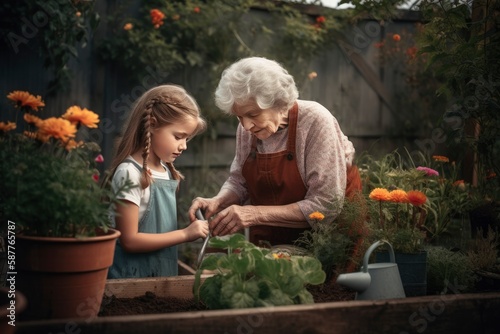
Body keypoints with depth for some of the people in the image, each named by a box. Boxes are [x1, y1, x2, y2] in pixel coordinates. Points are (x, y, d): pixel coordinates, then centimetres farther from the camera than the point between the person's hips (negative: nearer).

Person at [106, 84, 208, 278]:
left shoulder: (165, 171, 7)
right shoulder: (130, 173, -17)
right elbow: (129, 241, -19)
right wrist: (185, 234, -19)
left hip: (162, 274, 7)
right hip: (133, 276, -7)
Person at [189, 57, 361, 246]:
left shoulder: (315, 121, -21)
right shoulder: (247, 127, -6)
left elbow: (327, 205, -23)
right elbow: (238, 182, 9)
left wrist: (257, 213, -27)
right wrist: (217, 202, -13)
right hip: (269, 240, 5)